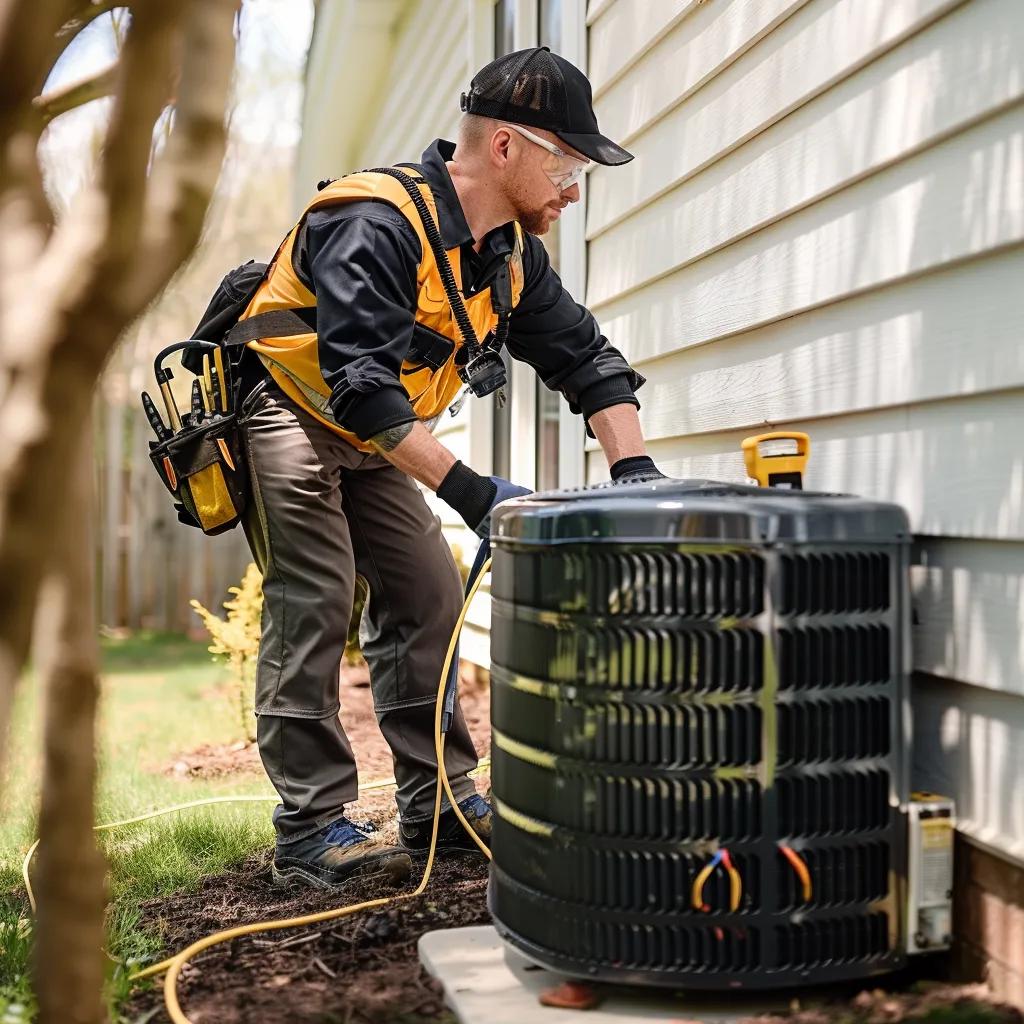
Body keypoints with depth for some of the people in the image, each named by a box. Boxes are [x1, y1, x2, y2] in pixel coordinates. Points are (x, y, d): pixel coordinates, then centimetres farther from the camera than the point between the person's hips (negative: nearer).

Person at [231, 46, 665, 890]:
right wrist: (470, 490, -42)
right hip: (280, 410, -8)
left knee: (427, 592, 3)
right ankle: (311, 830, -8)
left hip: (369, 438, 9)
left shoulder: (511, 252, -1)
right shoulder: (379, 224, -29)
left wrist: (634, 468, -11)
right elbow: (362, 383, -38)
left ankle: (440, 803, 10)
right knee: (315, 602, -14)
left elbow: (584, 356, 3)